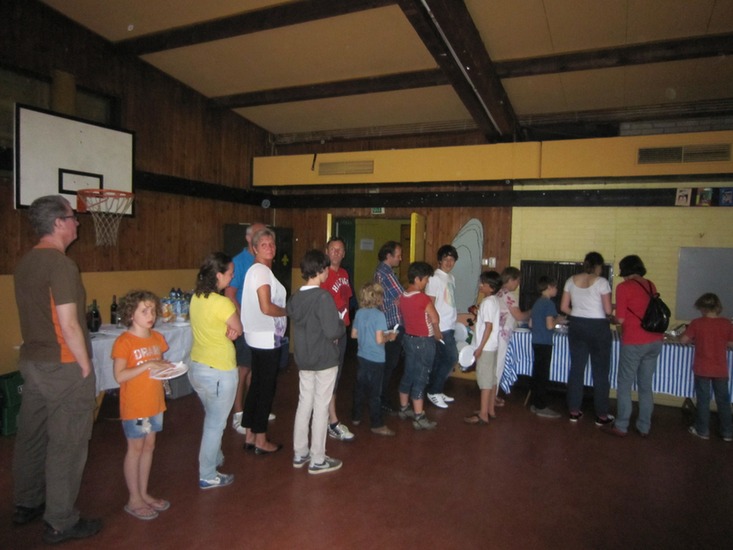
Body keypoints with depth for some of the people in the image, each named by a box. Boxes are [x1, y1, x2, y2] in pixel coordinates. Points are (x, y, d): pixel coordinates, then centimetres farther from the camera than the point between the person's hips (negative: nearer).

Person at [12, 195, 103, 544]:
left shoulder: (25, 262, 7)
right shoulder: (60, 264, -20)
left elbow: (38, 315, 12)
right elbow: (69, 325, -21)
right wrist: (86, 366, -12)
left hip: (32, 361, 9)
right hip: (63, 366, -9)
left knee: (31, 437, 20)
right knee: (67, 445, 3)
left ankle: (26, 505, 37)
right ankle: (61, 523, 14)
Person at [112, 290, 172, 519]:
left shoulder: (157, 338, 5)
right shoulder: (124, 341, -16)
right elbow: (119, 376, -21)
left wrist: (166, 367, -4)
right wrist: (147, 365, -28)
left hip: (154, 403, 6)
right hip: (134, 406, -6)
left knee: (149, 446, 15)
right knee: (135, 448, 5)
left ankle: (144, 493, 29)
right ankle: (134, 500, 20)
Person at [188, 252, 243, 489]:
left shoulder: (196, 298, 1)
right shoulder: (223, 303, -23)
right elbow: (239, 330, -10)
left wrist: (226, 331, -7)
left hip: (197, 367, 8)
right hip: (219, 372, -8)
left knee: (212, 418, 26)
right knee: (215, 423, 8)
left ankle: (215, 458, 44)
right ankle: (208, 476, 21)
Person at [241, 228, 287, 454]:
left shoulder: (257, 270, 14)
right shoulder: (261, 270, -17)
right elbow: (266, 308, -25)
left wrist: (285, 310, 12)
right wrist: (289, 311, -10)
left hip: (260, 337, 10)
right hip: (267, 338, -10)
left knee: (257, 385, 15)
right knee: (266, 387, 1)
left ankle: (250, 436, 25)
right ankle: (261, 440, 13)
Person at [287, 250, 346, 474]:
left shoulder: (295, 297, 2)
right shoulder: (323, 297, -20)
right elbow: (333, 331, -24)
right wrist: (341, 325, -2)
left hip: (303, 359, 7)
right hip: (325, 360, -7)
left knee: (304, 403, 16)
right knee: (321, 408, 4)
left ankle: (300, 454, 28)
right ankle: (317, 460, 16)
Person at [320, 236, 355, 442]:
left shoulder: (344, 274, 10)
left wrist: (346, 322, 13)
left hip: (342, 329, 9)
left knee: (336, 374, 16)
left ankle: (324, 413, 30)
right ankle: (333, 423, 5)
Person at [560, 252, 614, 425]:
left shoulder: (571, 280, 3)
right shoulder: (601, 282, -11)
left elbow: (564, 307, 3)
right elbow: (607, 310, -12)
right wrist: (610, 315, 9)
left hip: (576, 326, 5)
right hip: (598, 328, -4)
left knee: (576, 368, 11)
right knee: (600, 371, 7)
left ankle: (574, 411, 17)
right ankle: (601, 415, 16)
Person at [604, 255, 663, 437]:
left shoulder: (624, 287, -9)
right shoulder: (650, 285, 9)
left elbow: (621, 319, -10)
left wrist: (611, 319, 11)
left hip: (634, 342, -6)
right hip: (655, 341, 6)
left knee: (625, 385, 6)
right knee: (646, 386, 15)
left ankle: (621, 427, 14)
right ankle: (644, 427, 24)